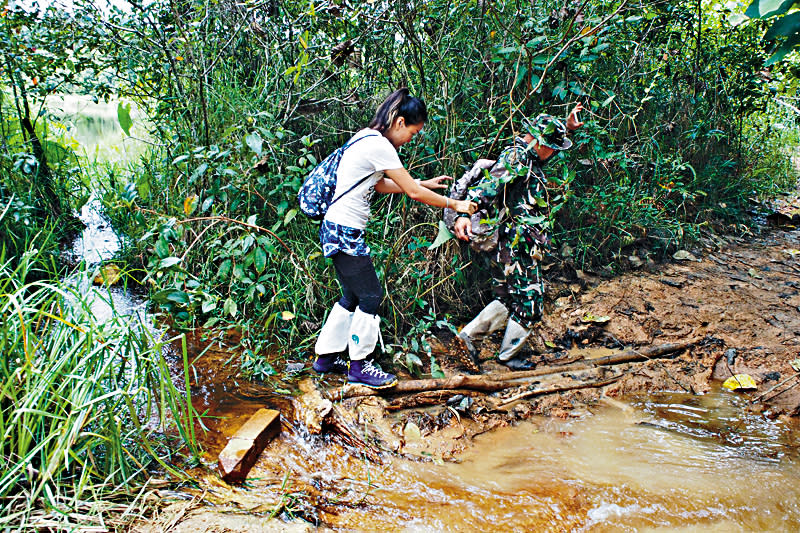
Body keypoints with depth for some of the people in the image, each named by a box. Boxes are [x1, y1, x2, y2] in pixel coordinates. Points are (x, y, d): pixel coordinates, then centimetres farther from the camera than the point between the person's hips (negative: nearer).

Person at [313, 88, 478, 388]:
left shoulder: (366, 137, 13)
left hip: (337, 230, 10)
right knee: (370, 296, 0)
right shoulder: (379, 145, -17)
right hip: (345, 231, -10)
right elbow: (413, 193, -14)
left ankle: (326, 357, 26)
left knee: (352, 296, 16)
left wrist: (424, 184, 21)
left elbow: (379, 185, 22)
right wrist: (455, 204, -3)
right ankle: (359, 366, 11)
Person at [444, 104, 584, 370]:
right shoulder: (515, 158, -15)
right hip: (516, 247, -10)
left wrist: (567, 128, 32)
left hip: (506, 247, 10)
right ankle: (508, 356, 16)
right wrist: (464, 213, -41)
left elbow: (548, 150, 38)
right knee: (530, 302, 3)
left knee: (509, 300, 19)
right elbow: (488, 186, -29)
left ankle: (468, 334, 19)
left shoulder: (527, 159, 15)